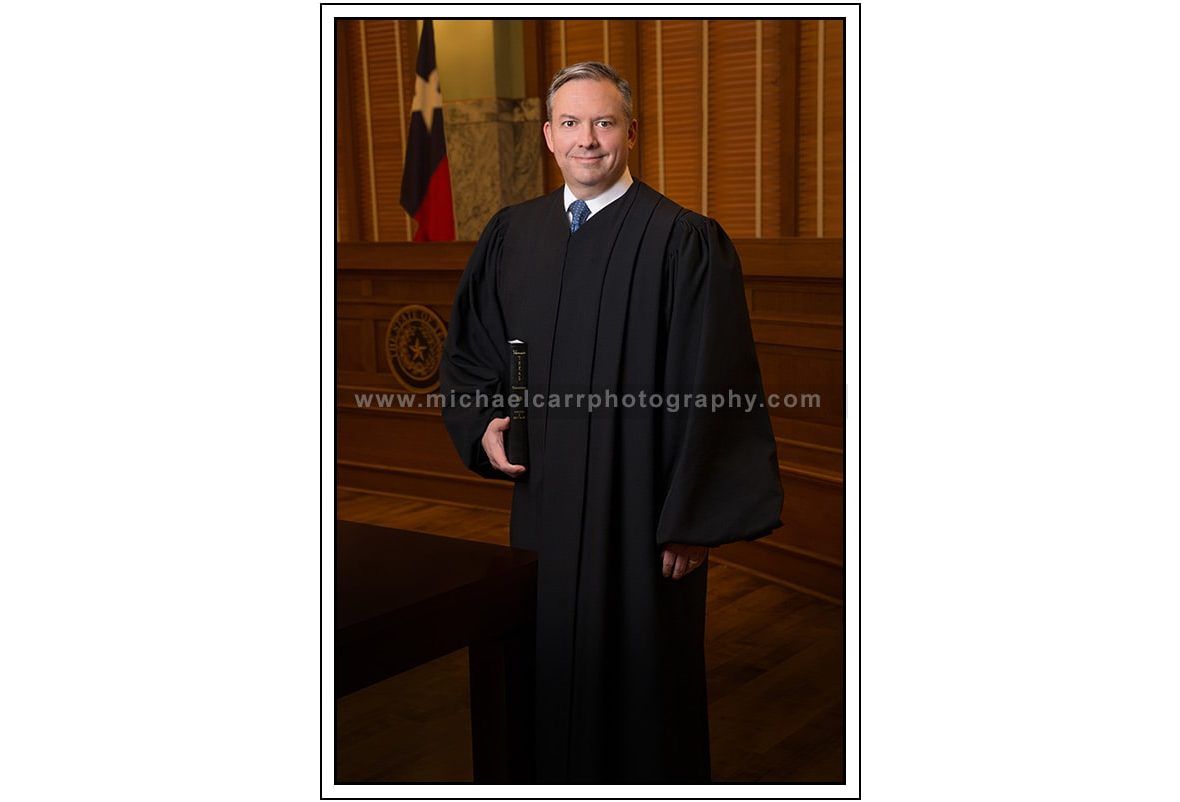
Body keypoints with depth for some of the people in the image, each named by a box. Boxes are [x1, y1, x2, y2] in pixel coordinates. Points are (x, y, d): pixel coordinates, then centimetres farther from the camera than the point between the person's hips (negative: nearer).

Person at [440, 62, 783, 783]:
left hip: (639, 511, -4)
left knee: (644, 674, 8)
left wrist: (692, 522, -13)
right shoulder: (511, 235, 7)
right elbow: (469, 352, 17)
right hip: (542, 504, 5)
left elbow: (714, 389, -12)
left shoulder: (685, 242, -10)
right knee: (551, 669, 16)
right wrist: (482, 424, -3)